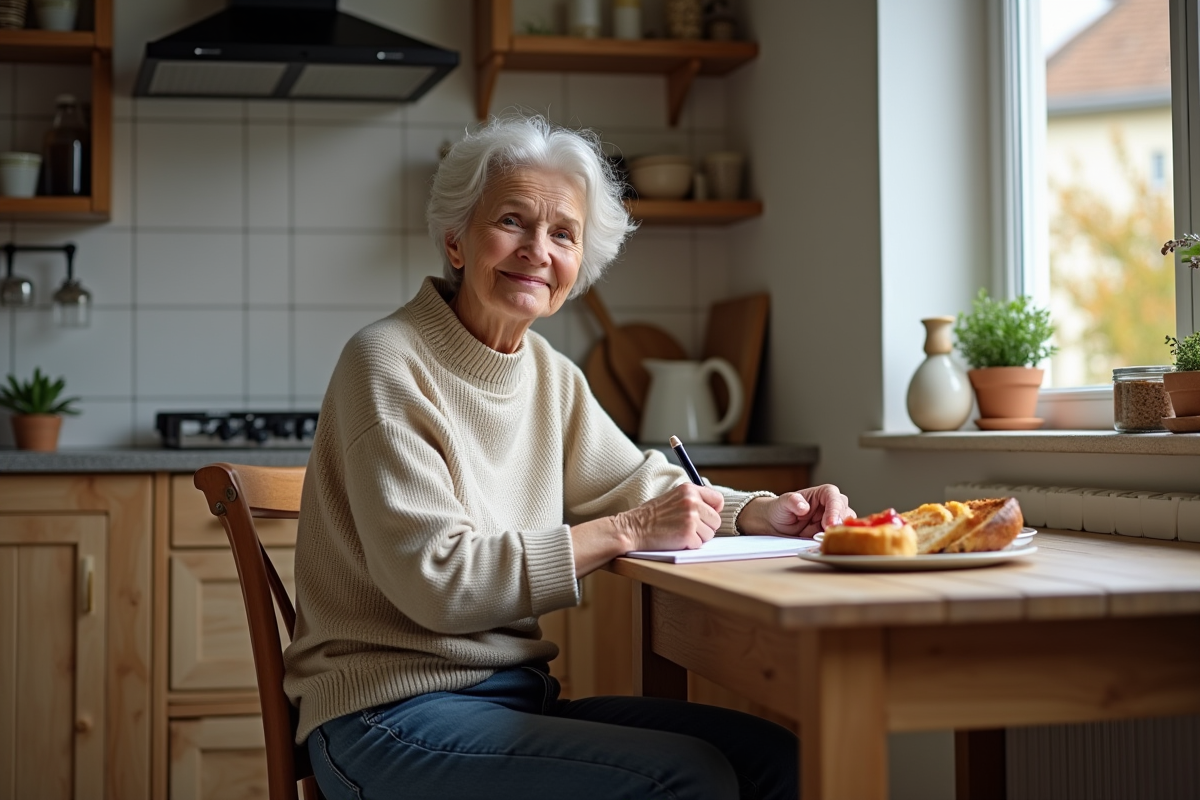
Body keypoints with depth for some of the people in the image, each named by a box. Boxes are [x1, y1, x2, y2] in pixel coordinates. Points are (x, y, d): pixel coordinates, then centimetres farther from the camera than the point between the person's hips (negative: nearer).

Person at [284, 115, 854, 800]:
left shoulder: (551, 375, 10)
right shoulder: (388, 364, -13)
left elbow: (641, 485, 17)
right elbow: (435, 578, -20)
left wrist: (766, 511, -1)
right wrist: (624, 531, -21)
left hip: (516, 699, 7)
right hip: (392, 717, -7)